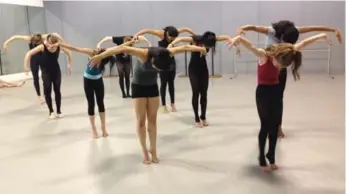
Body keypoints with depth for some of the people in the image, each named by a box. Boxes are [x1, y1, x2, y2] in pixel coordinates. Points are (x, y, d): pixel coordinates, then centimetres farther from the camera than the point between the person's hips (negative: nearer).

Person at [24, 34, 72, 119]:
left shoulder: (59, 46, -15)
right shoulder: (42, 47, -21)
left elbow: (68, 53, 3)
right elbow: (29, 53, -21)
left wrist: (69, 64, 4)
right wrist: (26, 66, -26)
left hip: (56, 70, 2)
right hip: (46, 71, -2)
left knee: (57, 90, 2)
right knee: (47, 90, -5)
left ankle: (59, 111, 13)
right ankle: (51, 111, 8)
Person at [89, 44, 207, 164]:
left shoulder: (167, 54, -22)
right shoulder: (144, 54, -34)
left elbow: (184, 47, -8)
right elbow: (122, 49, -41)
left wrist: (200, 49, 5)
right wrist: (100, 56, -44)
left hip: (152, 87, 4)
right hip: (138, 87, -3)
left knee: (152, 120, 6)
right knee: (141, 120, -1)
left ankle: (153, 150, 16)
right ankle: (145, 152, 9)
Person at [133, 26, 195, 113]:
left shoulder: (175, 33, -10)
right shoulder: (161, 33, -21)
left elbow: (185, 29, 6)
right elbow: (146, 30, -30)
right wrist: (136, 35, -44)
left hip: (171, 60, 4)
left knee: (171, 83, 8)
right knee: (163, 83, -1)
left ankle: (173, 104, 18)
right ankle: (163, 105, 8)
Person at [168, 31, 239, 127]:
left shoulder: (210, 40, -16)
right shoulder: (195, 39, -26)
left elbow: (226, 37, -12)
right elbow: (180, 39, -39)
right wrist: (171, 44, -58)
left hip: (203, 68, 4)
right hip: (193, 69, -4)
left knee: (204, 93, 3)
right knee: (196, 93, -5)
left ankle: (203, 117, 14)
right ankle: (197, 118, 5)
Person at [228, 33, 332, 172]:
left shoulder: (284, 54, -5)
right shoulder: (264, 55, -20)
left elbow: (303, 44, 6)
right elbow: (250, 46, -37)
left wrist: (320, 36, 13)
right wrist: (238, 38, -57)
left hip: (276, 91, 5)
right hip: (263, 92, -5)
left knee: (275, 126, 8)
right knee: (265, 127, -1)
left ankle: (271, 157, 25)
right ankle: (262, 159, 15)